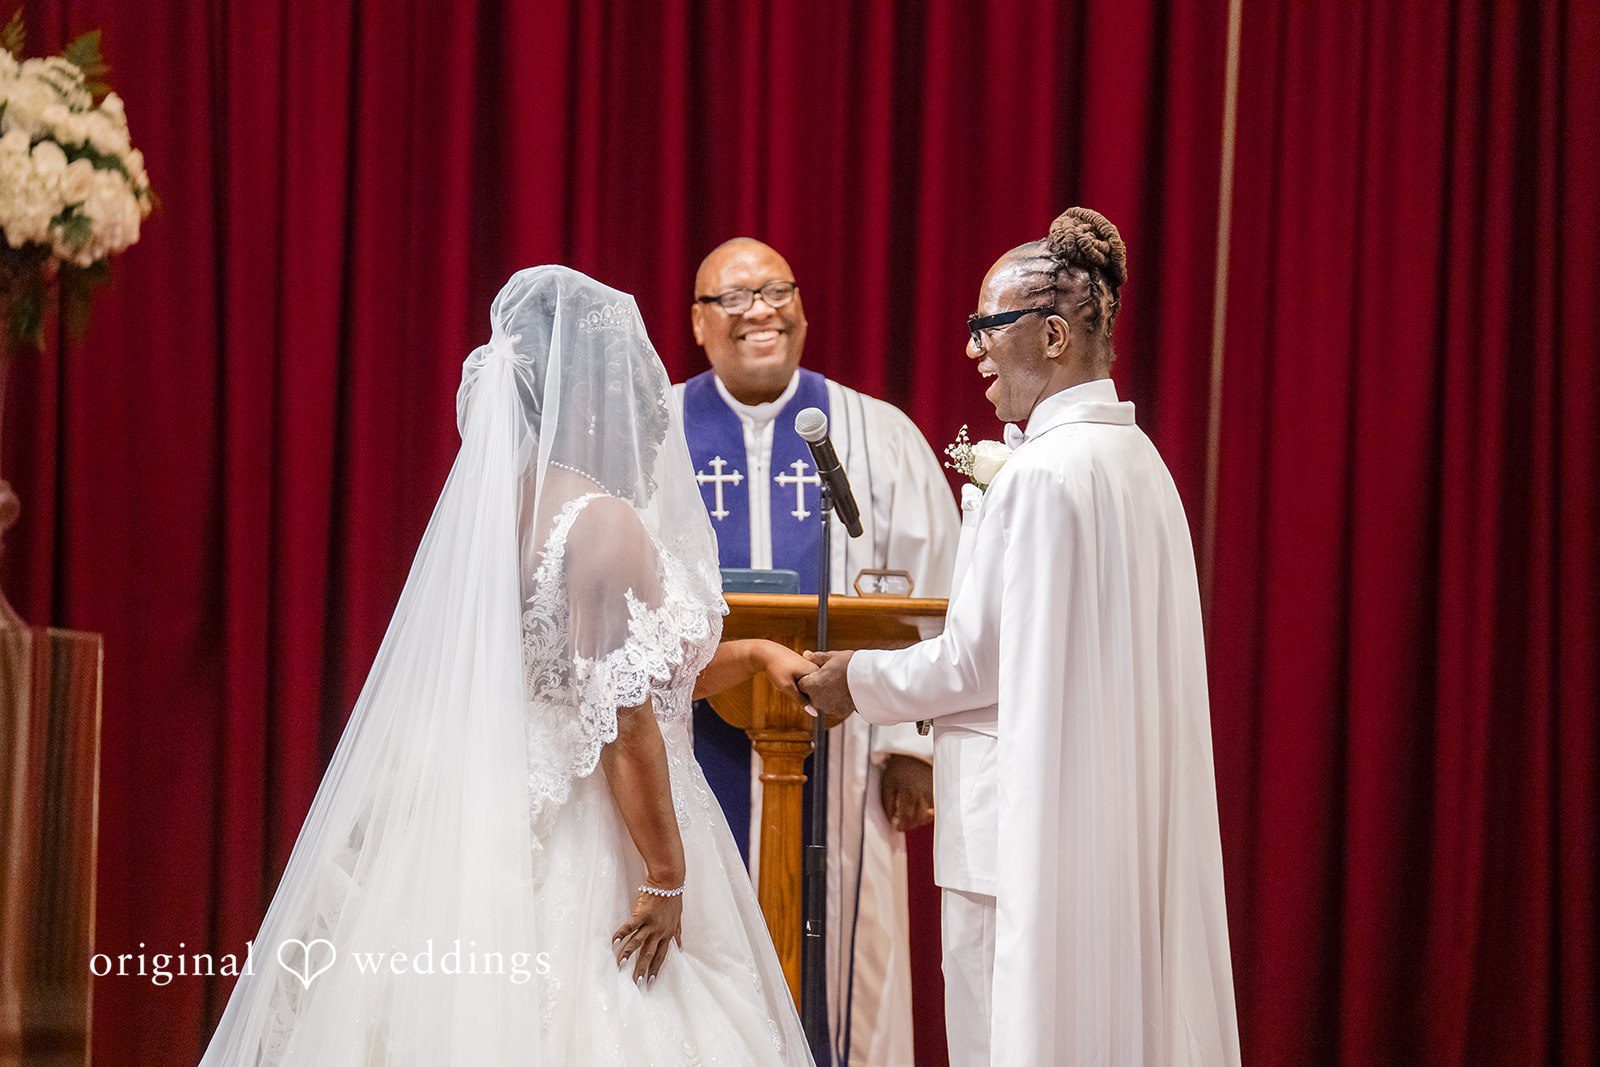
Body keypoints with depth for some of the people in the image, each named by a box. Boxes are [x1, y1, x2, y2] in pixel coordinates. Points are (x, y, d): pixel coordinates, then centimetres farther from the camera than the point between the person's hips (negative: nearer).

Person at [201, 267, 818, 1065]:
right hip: (583, 846, -8)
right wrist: (666, 875, -15)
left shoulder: (497, 504, 10)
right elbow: (625, 721, -19)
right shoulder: (603, 523, -16)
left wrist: (749, 656, 17)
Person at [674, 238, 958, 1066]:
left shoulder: (878, 437, 7)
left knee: (835, 972, 1)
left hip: (837, 757, 0)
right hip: (692, 748, 0)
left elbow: (927, 600, 4)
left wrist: (911, 745, -2)